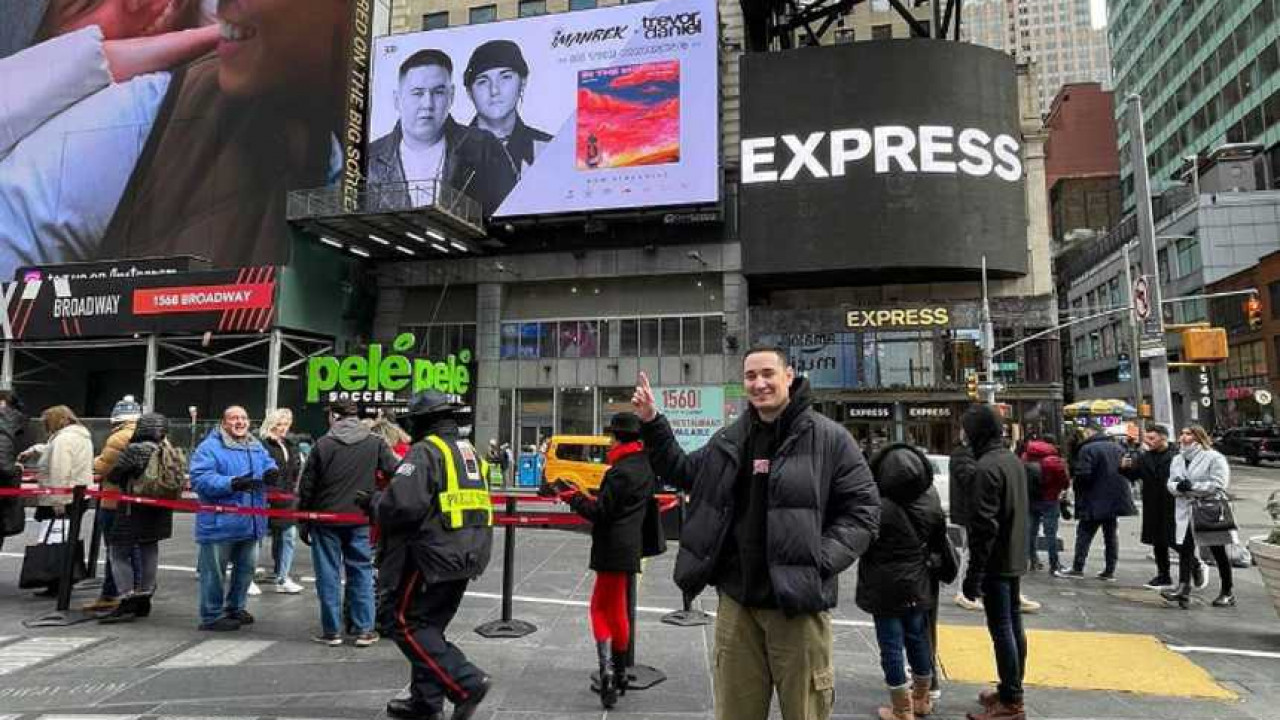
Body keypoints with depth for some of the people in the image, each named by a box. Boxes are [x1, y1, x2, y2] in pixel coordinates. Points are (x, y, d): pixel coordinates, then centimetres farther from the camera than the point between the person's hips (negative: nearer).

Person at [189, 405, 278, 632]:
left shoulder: (257, 447, 12)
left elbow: (268, 465, 15)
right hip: (220, 523, -7)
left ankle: (235, 608, 34)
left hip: (250, 522, 7)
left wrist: (271, 473, -10)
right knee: (214, 571, 2)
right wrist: (232, 484, -31)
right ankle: (211, 616, 15)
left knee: (246, 568, 18)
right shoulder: (209, 447, -11)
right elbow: (200, 478, -20)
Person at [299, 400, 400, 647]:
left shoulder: (322, 444, -5)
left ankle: (332, 631, 14)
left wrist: (304, 520, 8)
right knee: (361, 573, 9)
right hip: (360, 520, 1)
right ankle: (364, 630, 11)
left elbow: (307, 486, -2)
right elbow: (396, 472, -3)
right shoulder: (375, 443, -3)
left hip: (326, 519, -1)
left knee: (328, 575, 8)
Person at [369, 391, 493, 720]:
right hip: (467, 554, 9)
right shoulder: (468, 450, 15)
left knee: (400, 619, 1)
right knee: (429, 625, 18)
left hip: (432, 554, -9)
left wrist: (374, 502, -3)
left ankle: (465, 683, -5)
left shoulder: (426, 451, -12)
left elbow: (402, 504, -23)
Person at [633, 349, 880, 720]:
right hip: (736, 599, 4)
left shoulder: (829, 438, -7)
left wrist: (822, 559, -17)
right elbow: (683, 472, 21)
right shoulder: (729, 439, 8)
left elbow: (863, 509, -6)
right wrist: (652, 424, 9)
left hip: (798, 600, -4)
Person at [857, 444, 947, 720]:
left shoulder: (878, 507, -25)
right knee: (918, 640, 20)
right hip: (917, 586, 6)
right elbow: (939, 543, 8)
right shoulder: (931, 502, -7)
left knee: (892, 646, 6)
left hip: (885, 589, -6)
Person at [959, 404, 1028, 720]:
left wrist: (973, 573, -18)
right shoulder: (1014, 460, 9)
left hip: (996, 563, -10)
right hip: (1015, 560, 10)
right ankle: (1012, 690, 28)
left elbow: (985, 525, -23)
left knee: (1001, 630, -2)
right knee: (1014, 626, 16)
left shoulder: (987, 466, -21)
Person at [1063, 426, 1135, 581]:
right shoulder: (1118, 447, 9)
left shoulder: (1087, 449, -15)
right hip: (1115, 498, 7)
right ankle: (1110, 570, 14)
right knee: (1111, 535, 12)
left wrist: (1073, 471, -3)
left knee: (1084, 534, 1)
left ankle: (1078, 568, 2)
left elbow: (1083, 474, -22)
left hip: (1094, 501, -6)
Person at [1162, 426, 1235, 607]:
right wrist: (1177, 486, -13)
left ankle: (1228, 592, 22)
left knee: (1218, 553, 9)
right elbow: (1170, 484, 9)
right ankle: (1183, 588, -4)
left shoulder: (1214, 458, -8)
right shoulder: (1177, 460, 13)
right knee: (1185, 550, -3)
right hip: (1185, 513, 5)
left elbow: (1218, 485, -17)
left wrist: (1192, 486, -21)